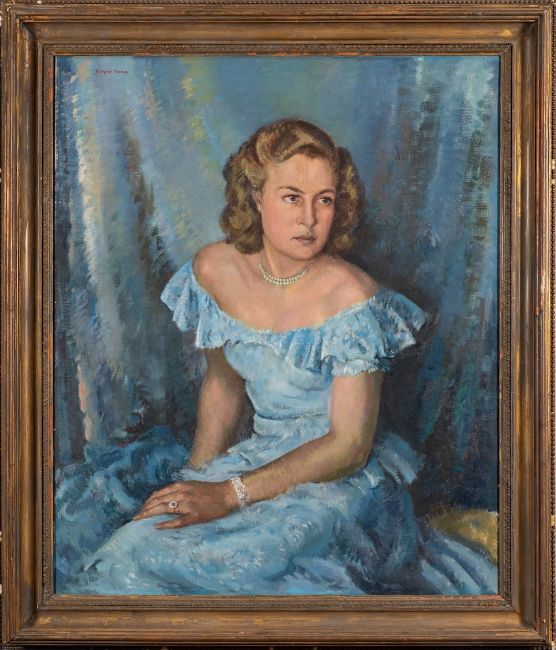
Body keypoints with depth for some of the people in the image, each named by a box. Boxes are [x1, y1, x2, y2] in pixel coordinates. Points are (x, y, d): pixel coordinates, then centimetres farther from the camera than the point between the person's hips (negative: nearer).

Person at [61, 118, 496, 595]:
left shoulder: (351, 297, -18)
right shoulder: (214, 270, -2)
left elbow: (350, 445, -17)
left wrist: (229, 494, -23)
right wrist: (195, 482, 2)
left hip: (345, 479, -4)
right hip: (262, 453, 4)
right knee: (141, 544, -20)